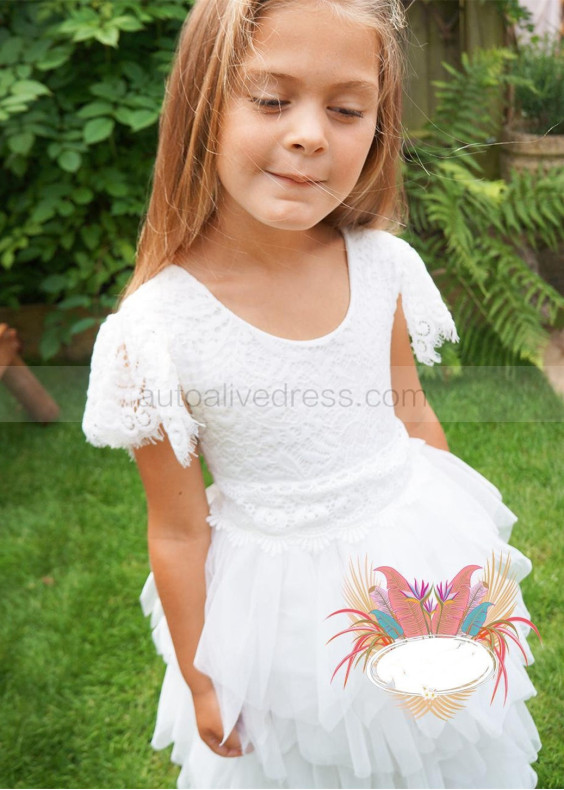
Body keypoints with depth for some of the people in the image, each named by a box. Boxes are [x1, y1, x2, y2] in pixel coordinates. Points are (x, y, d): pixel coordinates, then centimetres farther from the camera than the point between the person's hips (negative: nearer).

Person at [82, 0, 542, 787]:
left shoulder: (385, 268, -13)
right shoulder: (159, 329, -23)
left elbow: (412, 415, 4)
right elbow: (178, 530, -13)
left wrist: (467, 544, 15)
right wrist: (200, 684, -2)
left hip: (419, 558, 3)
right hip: (286, 598, -3)